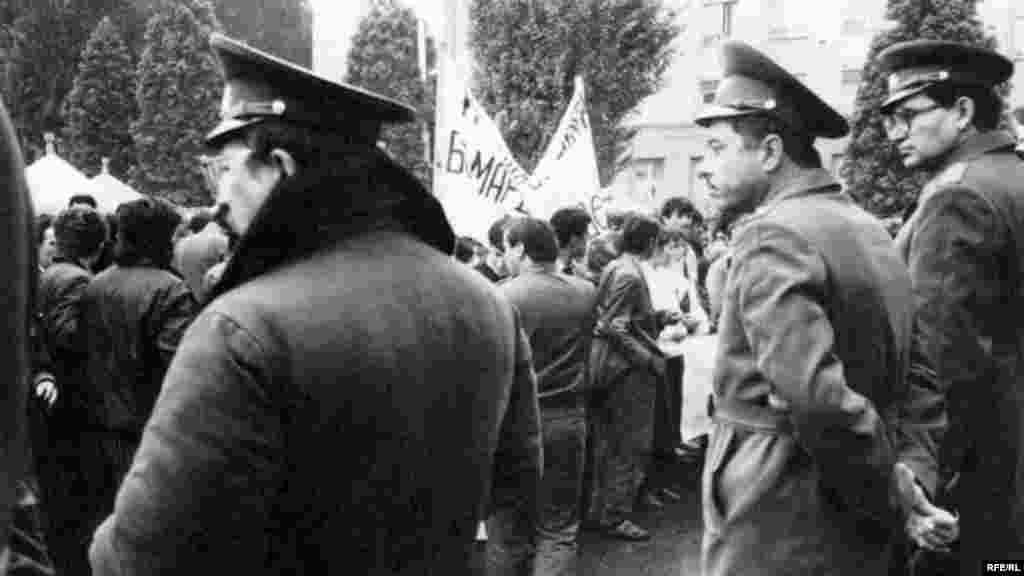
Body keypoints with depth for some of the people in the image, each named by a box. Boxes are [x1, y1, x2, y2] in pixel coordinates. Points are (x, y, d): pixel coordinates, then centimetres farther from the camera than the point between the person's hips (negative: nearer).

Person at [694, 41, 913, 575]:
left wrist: (887, 503, -16)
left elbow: (818, 398, -30)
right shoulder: (870, 228, 7)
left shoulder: (773, 235, -20)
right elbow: (901, 379, 10)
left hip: (775, 531, -8)